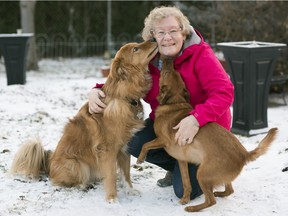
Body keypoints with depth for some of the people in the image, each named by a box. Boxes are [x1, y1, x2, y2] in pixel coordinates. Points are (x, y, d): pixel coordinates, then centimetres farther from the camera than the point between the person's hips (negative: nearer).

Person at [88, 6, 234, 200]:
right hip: (165, 122, 5)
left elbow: (224, 93, -31)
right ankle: (176, 167, 9)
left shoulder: (200, 55, -21)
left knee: (185, 190, -15)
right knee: (135, 144, -21)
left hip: (204, 128, -5)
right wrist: (98, 91, -17)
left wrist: (196, 119, -47)